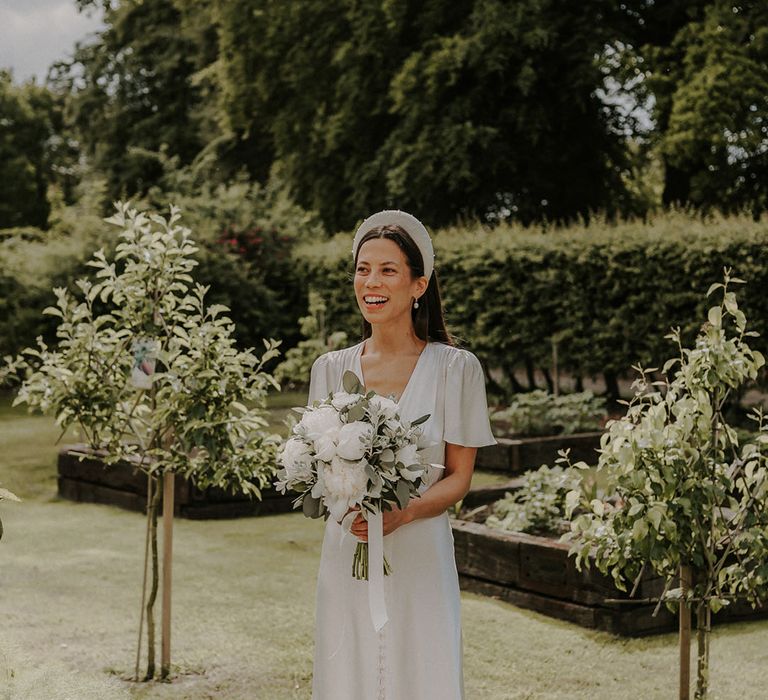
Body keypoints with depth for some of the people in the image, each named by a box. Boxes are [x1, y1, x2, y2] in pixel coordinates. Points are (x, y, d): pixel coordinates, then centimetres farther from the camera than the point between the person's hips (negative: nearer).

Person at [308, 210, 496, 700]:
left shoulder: (455, 368, -3)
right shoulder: (331, 368, 7)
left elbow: (459, 477, -2)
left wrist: (403, 513, -18)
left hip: (420, 559, -2)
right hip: (346, 555, 3)